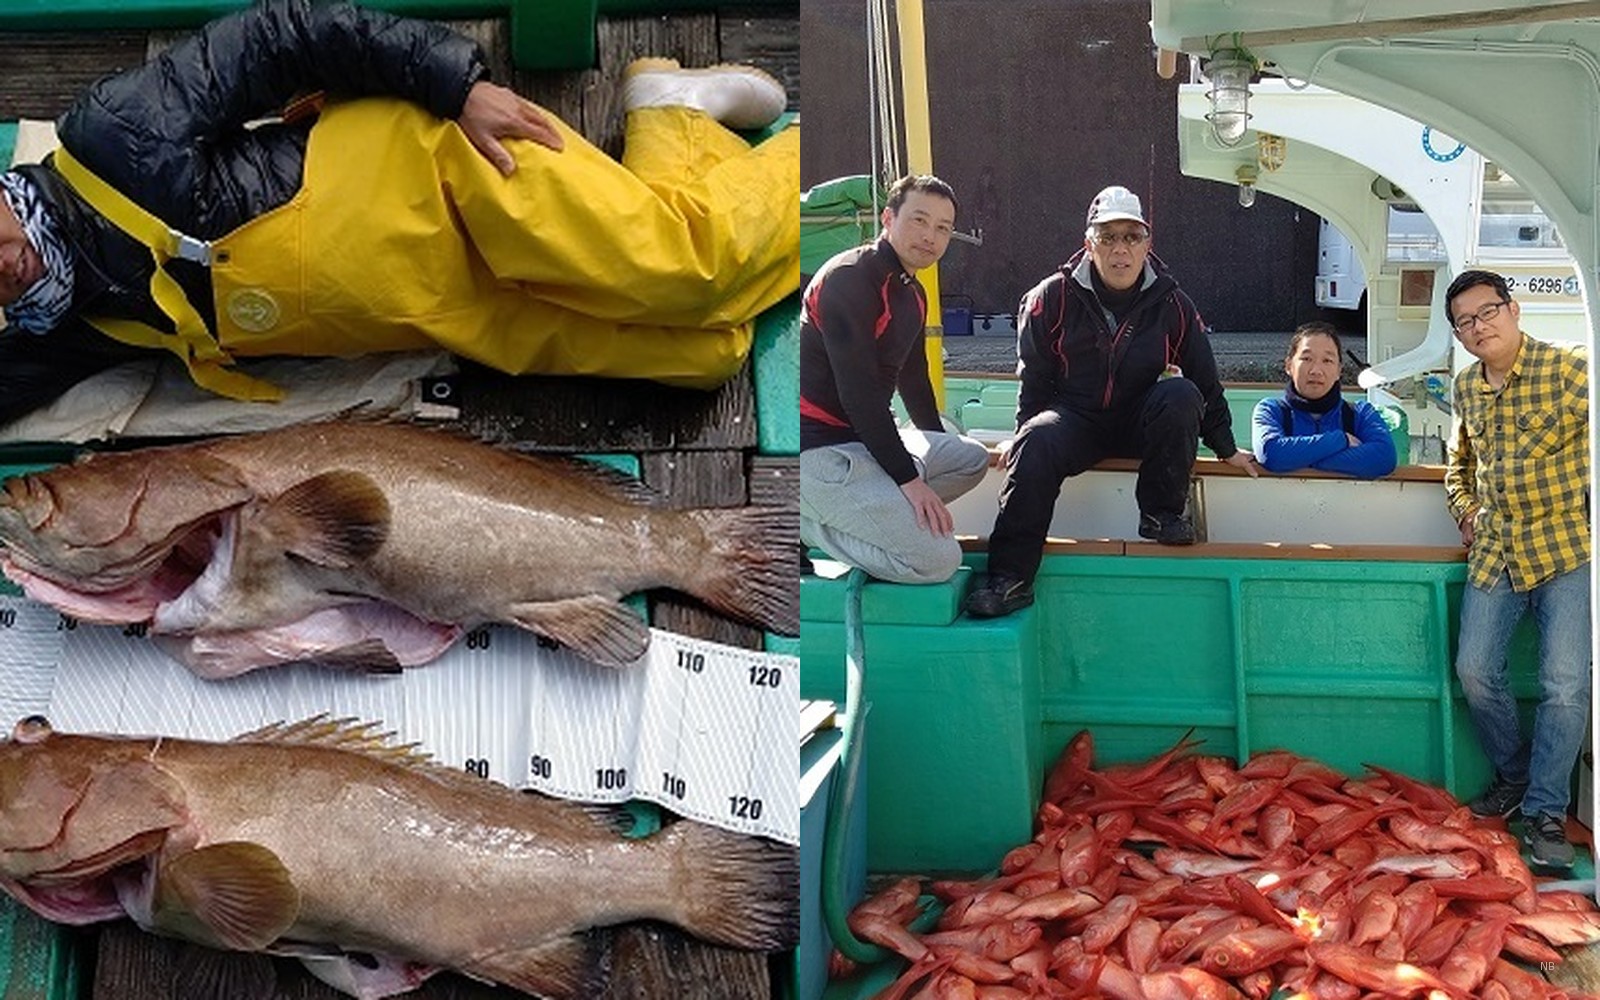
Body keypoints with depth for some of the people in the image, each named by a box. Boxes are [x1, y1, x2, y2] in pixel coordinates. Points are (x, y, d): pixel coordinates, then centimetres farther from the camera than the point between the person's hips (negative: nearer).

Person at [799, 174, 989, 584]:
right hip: (819, 449, -10)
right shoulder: (849, 278, -15)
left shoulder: (913, 293, 15)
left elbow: (913, 378, 28)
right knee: (938, 560, -18)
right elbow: (858, 392, -21)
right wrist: (908, 478, -20)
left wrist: (938, 449, 32)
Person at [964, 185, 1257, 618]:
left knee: (1182, 395, -29)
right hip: (1075, 419, -1)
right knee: (1036, 444, -34)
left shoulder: (1172, 304, -2)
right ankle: (1008, 578, -34)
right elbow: (1033, 380, 3)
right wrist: (1026, 433, -3)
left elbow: (1206, 381, 5)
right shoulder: (1052, 298, -5)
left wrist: (1226, 448, 9)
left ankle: (1161, 514, -12)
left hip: (1142, 424, 1)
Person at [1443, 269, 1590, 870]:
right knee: (1474, 671, 1)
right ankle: (1514, 776, 23)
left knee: (1566, 683, -8)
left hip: (1569, 548, -5)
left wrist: (1589, 515, -12)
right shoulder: (1466, 387, 9)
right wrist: (1464, 510, 11)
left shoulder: (1571, 370, -9)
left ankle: (1545, 811, 3)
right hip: (1495, 551, 5)